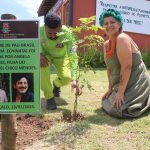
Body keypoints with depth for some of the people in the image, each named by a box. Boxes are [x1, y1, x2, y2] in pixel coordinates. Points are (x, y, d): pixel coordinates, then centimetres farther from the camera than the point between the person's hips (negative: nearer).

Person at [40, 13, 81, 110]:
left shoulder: (68, 34, -35)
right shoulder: (39, 30, -30)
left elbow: (73, 57, -37)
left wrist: (74, 79, -47)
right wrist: (40, 54, -31)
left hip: (61, 57, 0)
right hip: (46, 55, 0)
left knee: (66, 77, -22)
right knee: (41, 65, -34)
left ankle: (56, 84, 21)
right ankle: (49, 98, -14)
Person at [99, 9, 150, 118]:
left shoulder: (122, 38, -22)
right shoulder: (106, 44, 5)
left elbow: (126, 67, -26)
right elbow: (109, 68, 10)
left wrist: (120, 92, -23)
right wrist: (110, 88, 8)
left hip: (136, 84, -9)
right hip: (122, 85, 9)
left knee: (117, 109, -17)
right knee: (106, 103, 14)